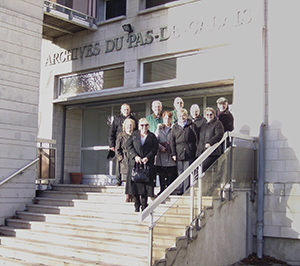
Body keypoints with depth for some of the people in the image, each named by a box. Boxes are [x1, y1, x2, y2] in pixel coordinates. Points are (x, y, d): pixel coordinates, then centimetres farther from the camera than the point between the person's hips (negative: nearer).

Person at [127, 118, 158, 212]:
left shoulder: (152, 136, 12)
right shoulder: (134, 135, 15)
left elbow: (155, 149, 3)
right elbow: (129, 146, 5)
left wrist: (147, 158, -11)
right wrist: (135, 156, -10)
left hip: (148, 163, 0)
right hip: (135, 163, 1)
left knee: (146, 184, -5)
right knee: (135, 184, -3)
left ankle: (144, 205, 1)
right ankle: (137, 206, 3)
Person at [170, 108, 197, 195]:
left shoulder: (192, 126, 6)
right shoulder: (175, 127, 13)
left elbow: (196, 139, 5)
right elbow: (172, 141, 11)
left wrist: (196, 151, -2)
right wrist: (173, 154, 2)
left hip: (189, 154, -3)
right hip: (179, 154, 3)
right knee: (180, 173, 6)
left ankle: (186, 190, 0)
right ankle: (181, 190, 12)